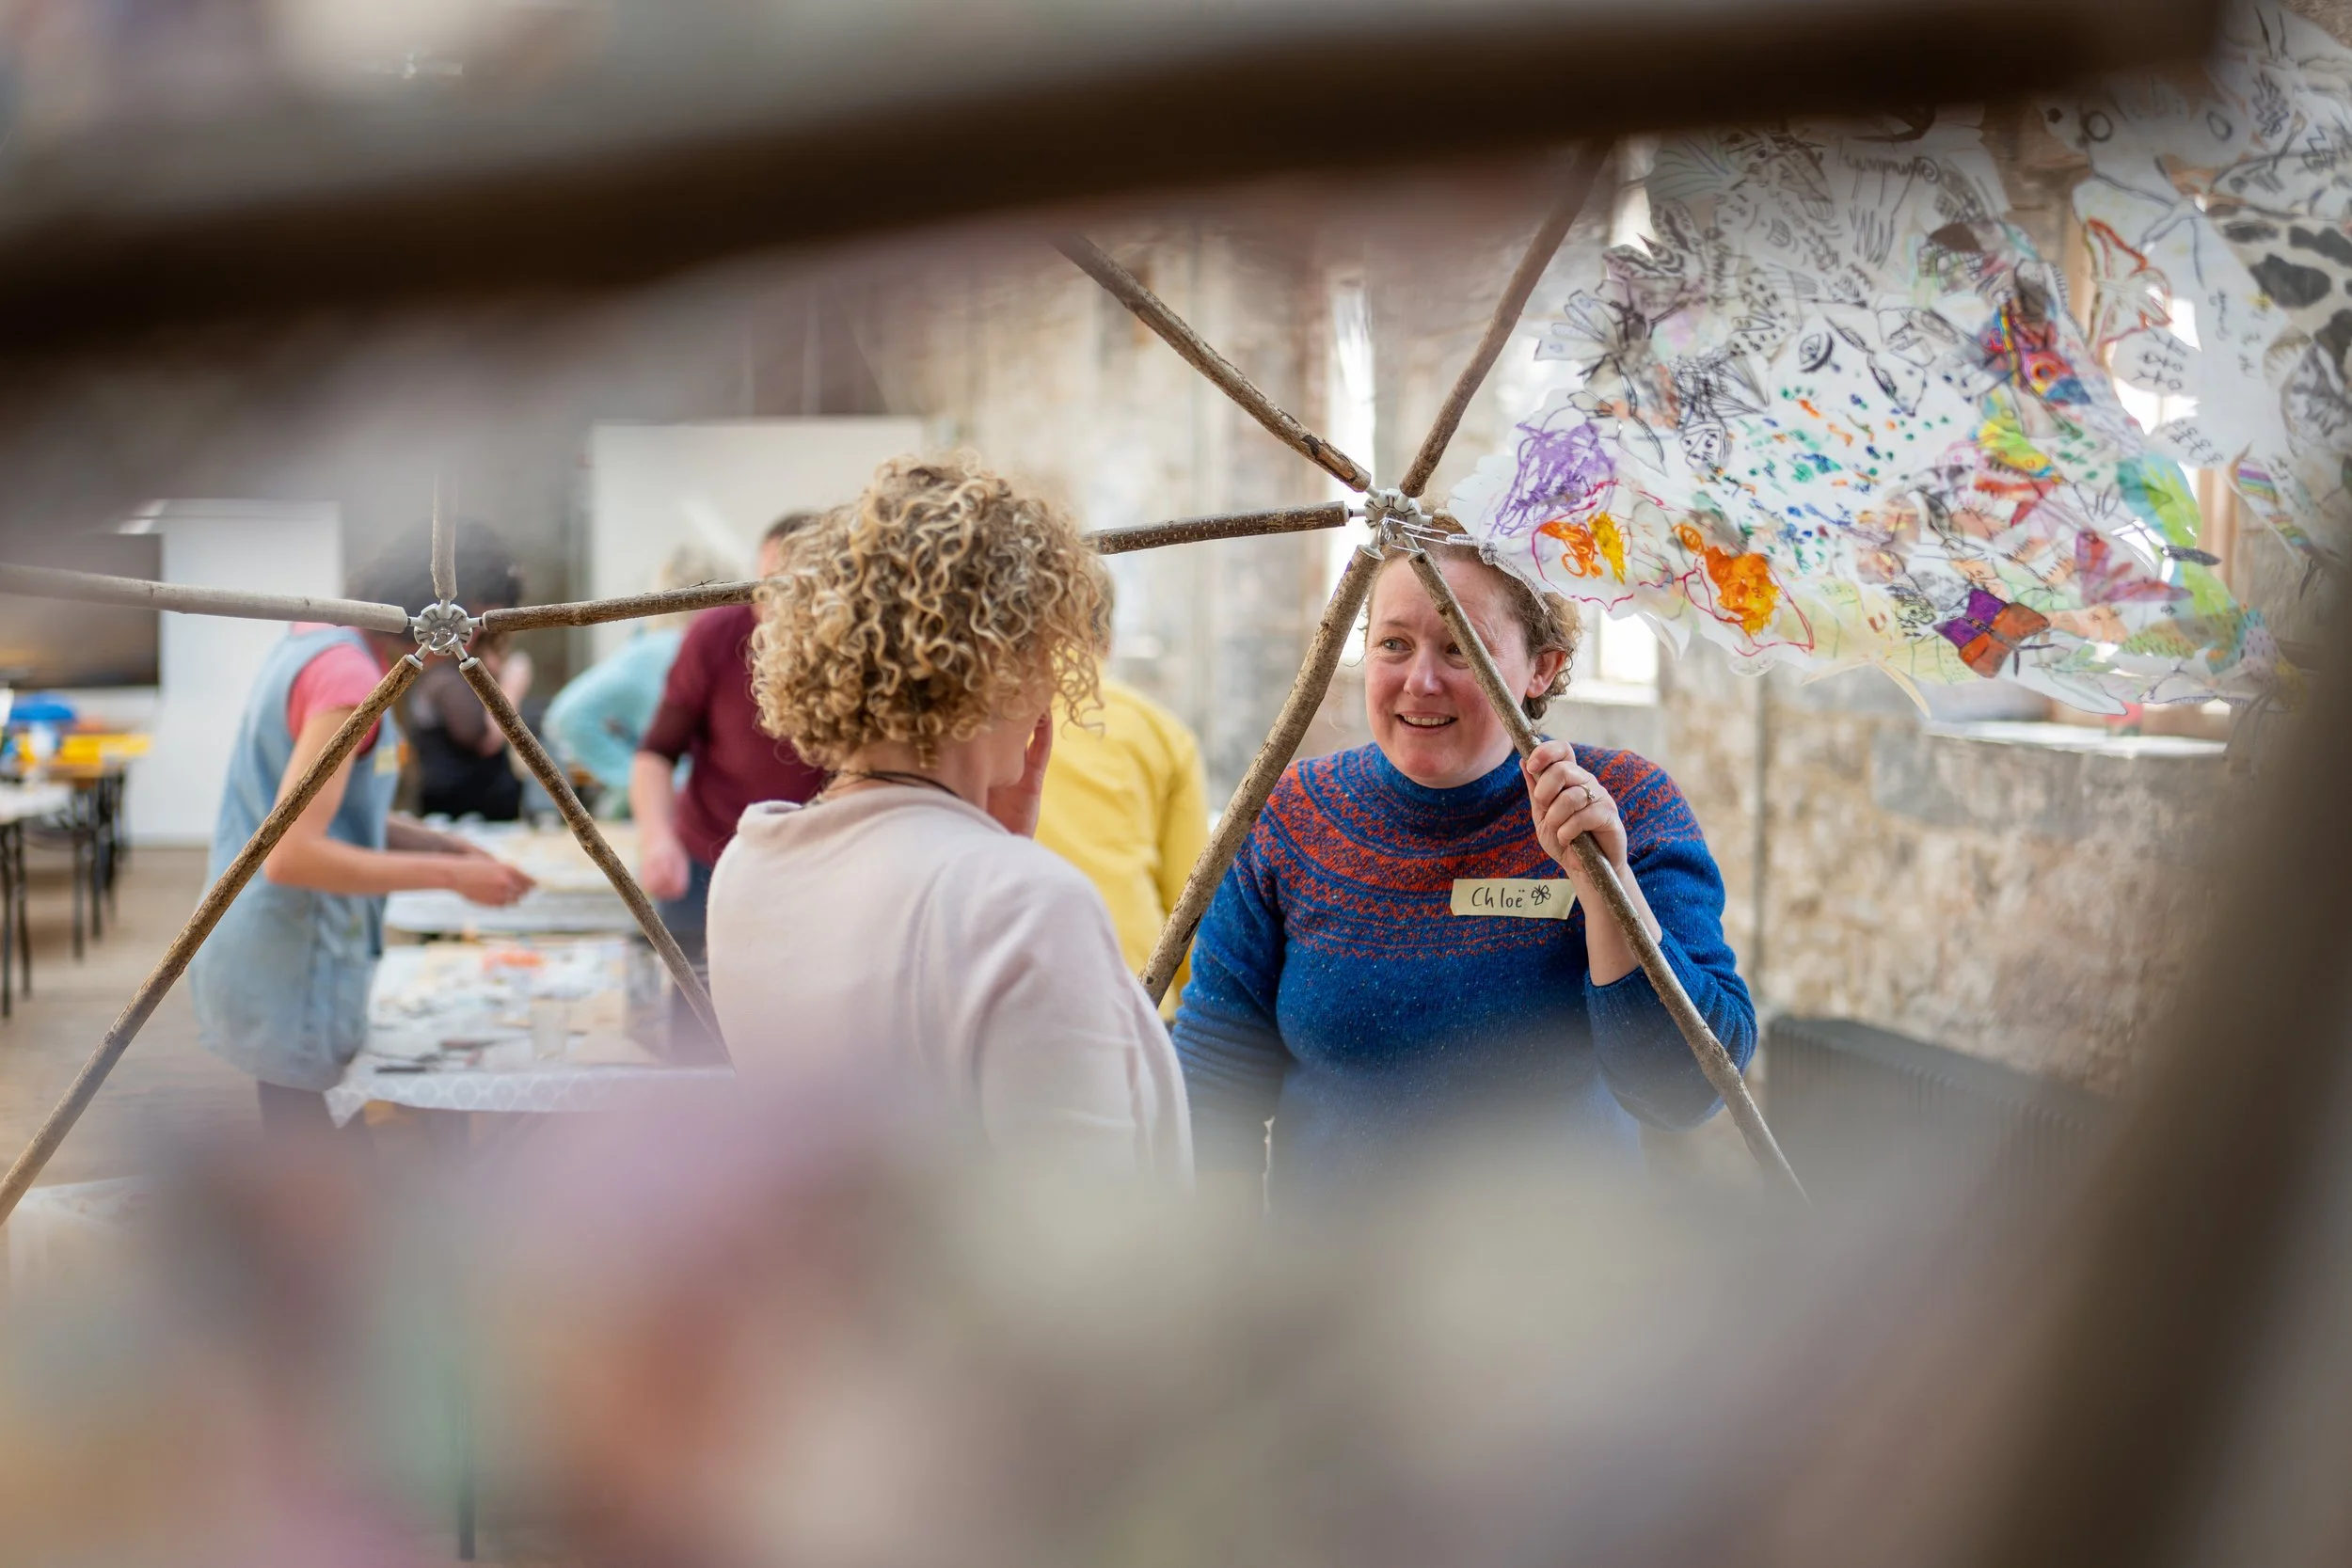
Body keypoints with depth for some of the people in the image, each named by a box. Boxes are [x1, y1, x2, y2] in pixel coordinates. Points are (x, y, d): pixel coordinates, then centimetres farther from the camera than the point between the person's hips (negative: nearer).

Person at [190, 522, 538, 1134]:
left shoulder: (315, 639, 9)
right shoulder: (348, 676, -21)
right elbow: (290, 855, -25)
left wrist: (450, 847, 6)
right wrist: (449, 875, -19)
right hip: (294, 975, -10)